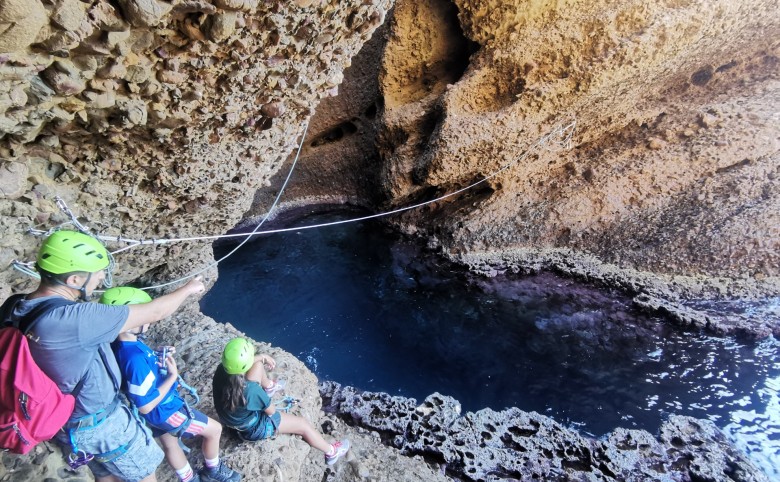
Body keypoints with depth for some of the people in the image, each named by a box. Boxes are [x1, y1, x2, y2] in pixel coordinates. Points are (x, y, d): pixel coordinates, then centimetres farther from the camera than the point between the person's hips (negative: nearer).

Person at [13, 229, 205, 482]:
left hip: (65, 424, 8)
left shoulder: (22, 310, -8)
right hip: (100, 423, -8)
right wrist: (188, 289, -10)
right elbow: (153, 312, -27)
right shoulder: (71, 318, -35)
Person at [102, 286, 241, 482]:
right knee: (214, 429, 10)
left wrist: (159, 356, -4)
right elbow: (146, 405, -32)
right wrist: (172, 376, -25)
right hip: (163, 410, -9)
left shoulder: (121, 344, -11)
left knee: (170, 444, 27)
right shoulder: (135, 359, -39)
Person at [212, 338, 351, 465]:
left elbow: (237, 363, 1)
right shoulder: (251, 390, -43)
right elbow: (271, 411, -21)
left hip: (231, 418, 7)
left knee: (258, 365, 11)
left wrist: (263, 357, 6)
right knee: (303, 424, 9)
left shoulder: (221, 370, -26)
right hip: (253, 428, -7)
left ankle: (269, 386, 45)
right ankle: (331, 452, 32)